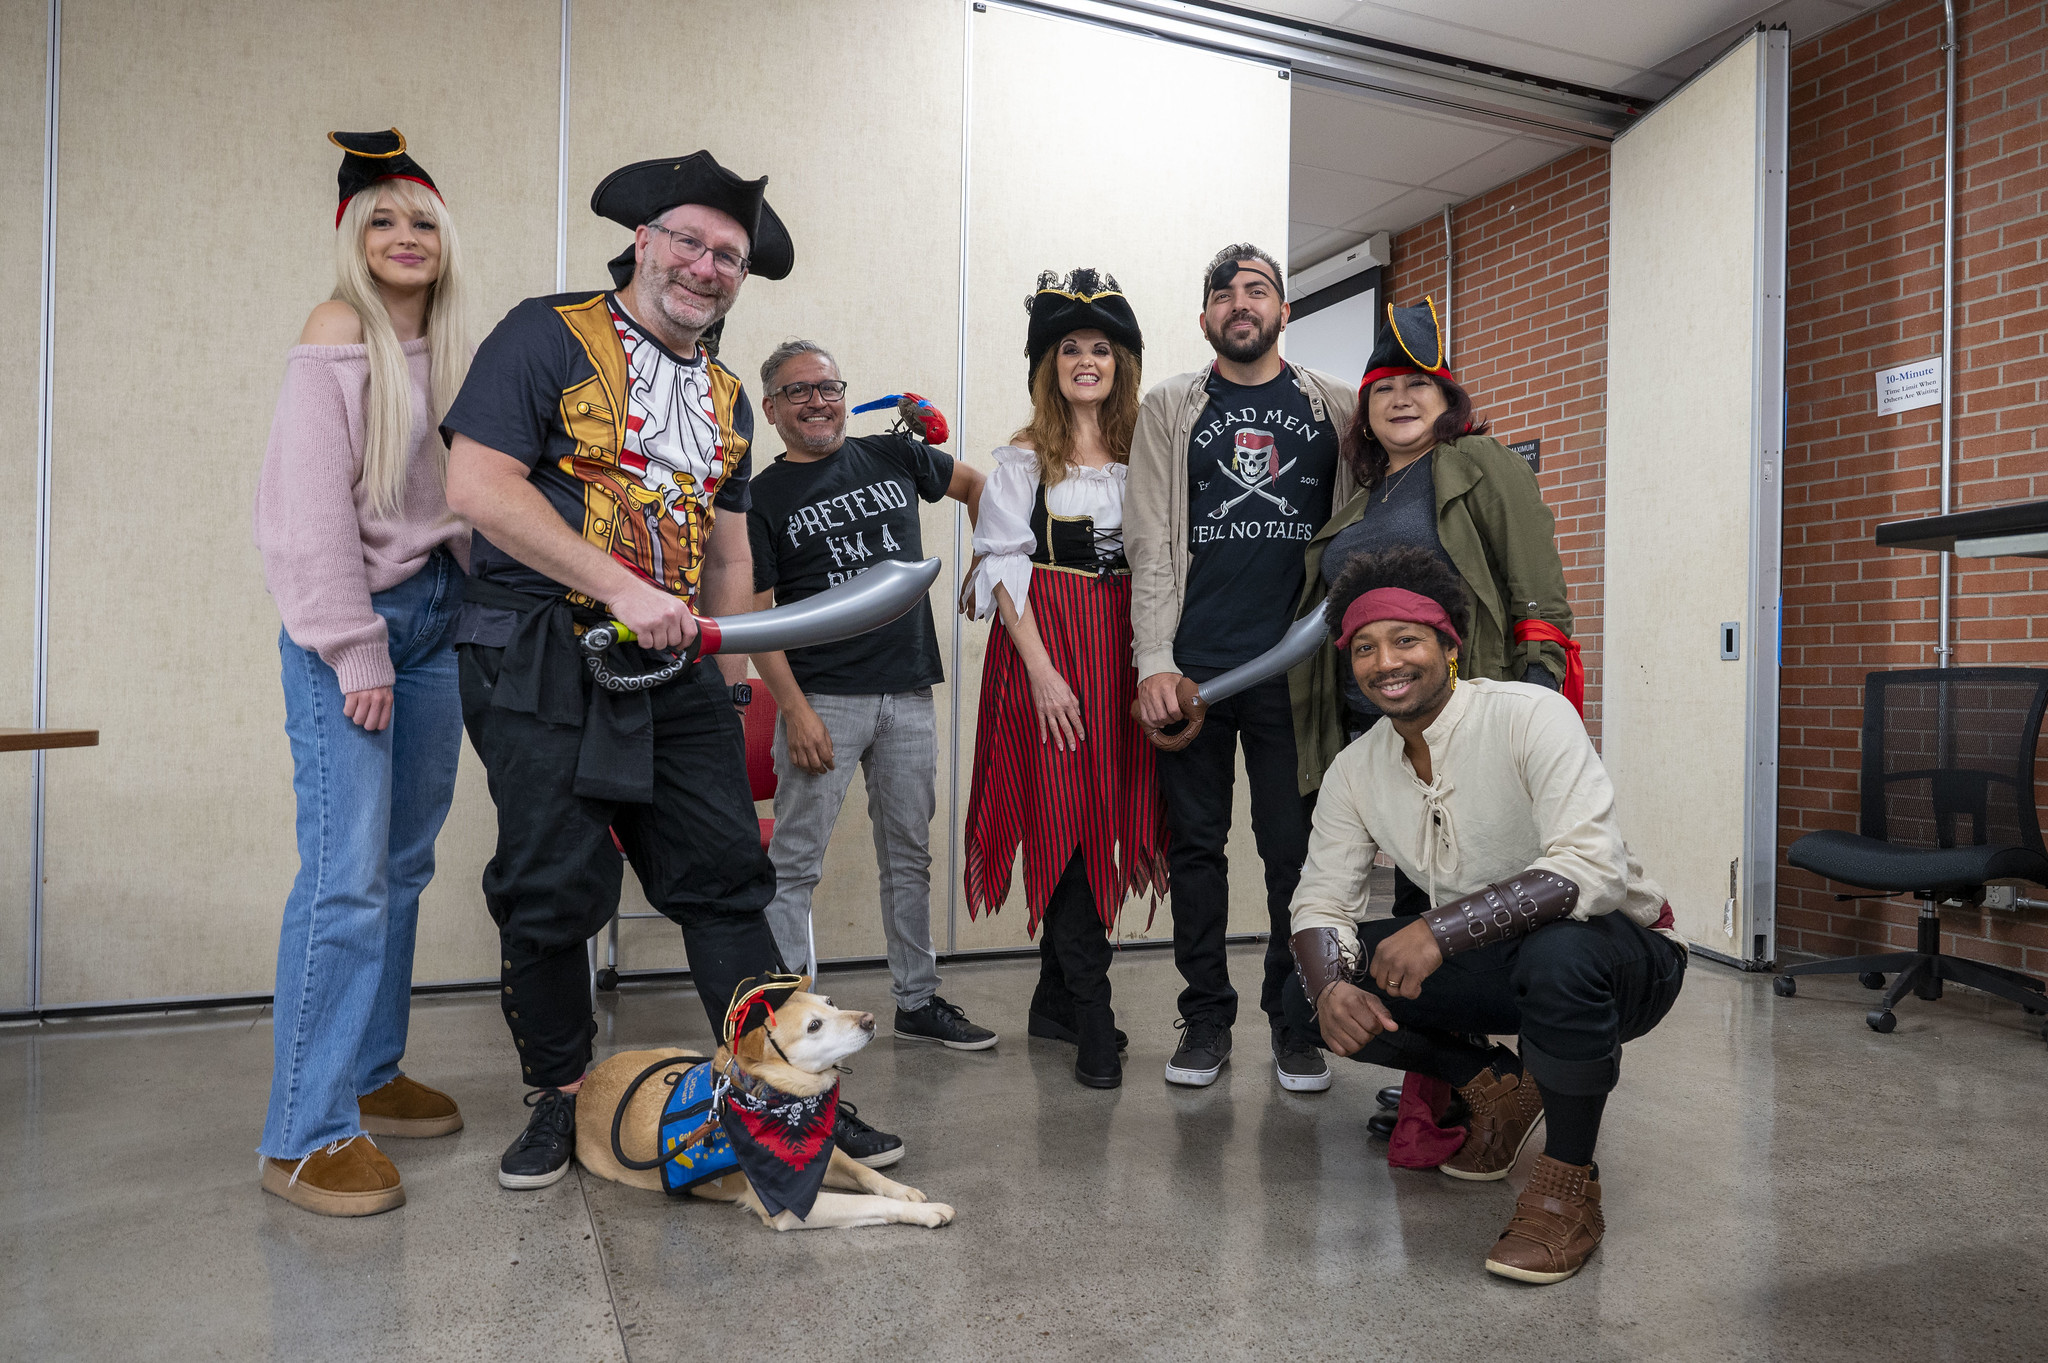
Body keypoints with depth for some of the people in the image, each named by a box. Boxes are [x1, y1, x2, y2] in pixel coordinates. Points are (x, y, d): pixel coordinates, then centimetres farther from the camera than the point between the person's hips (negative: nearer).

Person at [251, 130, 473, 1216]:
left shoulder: (451, 351, 15)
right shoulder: (339, 335, -5)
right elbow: (310, 505, -12)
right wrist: (357, 650, -15)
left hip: (436, 619, 7)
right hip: (351, 624, -7)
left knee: (403, 867, 11)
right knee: (347, 874, -10)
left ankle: (370, 1075, 24)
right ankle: (306, 1136, -2)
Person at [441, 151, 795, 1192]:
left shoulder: (727, 396, 20)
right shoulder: (547, 336, -1)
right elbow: (477, 485, -12)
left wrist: (731, 668, 16)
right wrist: (620, 589, -17)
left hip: (675, 673, 5)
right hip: (543, 663, -5)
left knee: (726, 879, 4)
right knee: (552, 890, -1)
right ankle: (558, 1098, 21)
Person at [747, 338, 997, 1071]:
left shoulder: (893, 456, 10)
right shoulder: (763, 498, 1)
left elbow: (976, 484, 27)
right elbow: (757, 615, -4)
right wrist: (794, 709, -13)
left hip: (909, 693, 4)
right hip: (823, 698, -3)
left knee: (910, 857, 12)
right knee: (794, 866, -2)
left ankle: (918, 1001, 25)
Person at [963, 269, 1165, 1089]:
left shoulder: (1144, 454, 13)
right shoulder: (1023, 459, 3)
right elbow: (1002, 566, -4)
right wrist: (1042, 668, -13)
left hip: (1125, 648, 4)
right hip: (1046, 648, -4)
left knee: (1104, 818, 5)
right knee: (1068, 820, -7)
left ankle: (1056, 1000, 20)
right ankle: (1092, 1021, 1)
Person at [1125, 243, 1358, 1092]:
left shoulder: (1334, 408, 10)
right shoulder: (1169, 409, 9)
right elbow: (1150, 544, 3)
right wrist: (1153, 662, -7)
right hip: (1192, 668, 0)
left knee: (1296, 847, 5)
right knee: (1196, 845, 7)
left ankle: (1295, 1021, 20)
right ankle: (1206, 1018, 20)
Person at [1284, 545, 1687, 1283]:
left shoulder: (1530, 716, -22)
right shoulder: (1355, 768, -4)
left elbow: (1595, 868, -33)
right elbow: (1321, 899, -3)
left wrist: (1441, 928, -41)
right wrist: (1330, 987, -25)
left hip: (1624, 954, -5)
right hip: (1491, 965, 6)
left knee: (1558, 950, -40)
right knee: (1309, 987, -10)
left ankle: (1569, 1187, -14)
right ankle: (1498, 1084, 11)